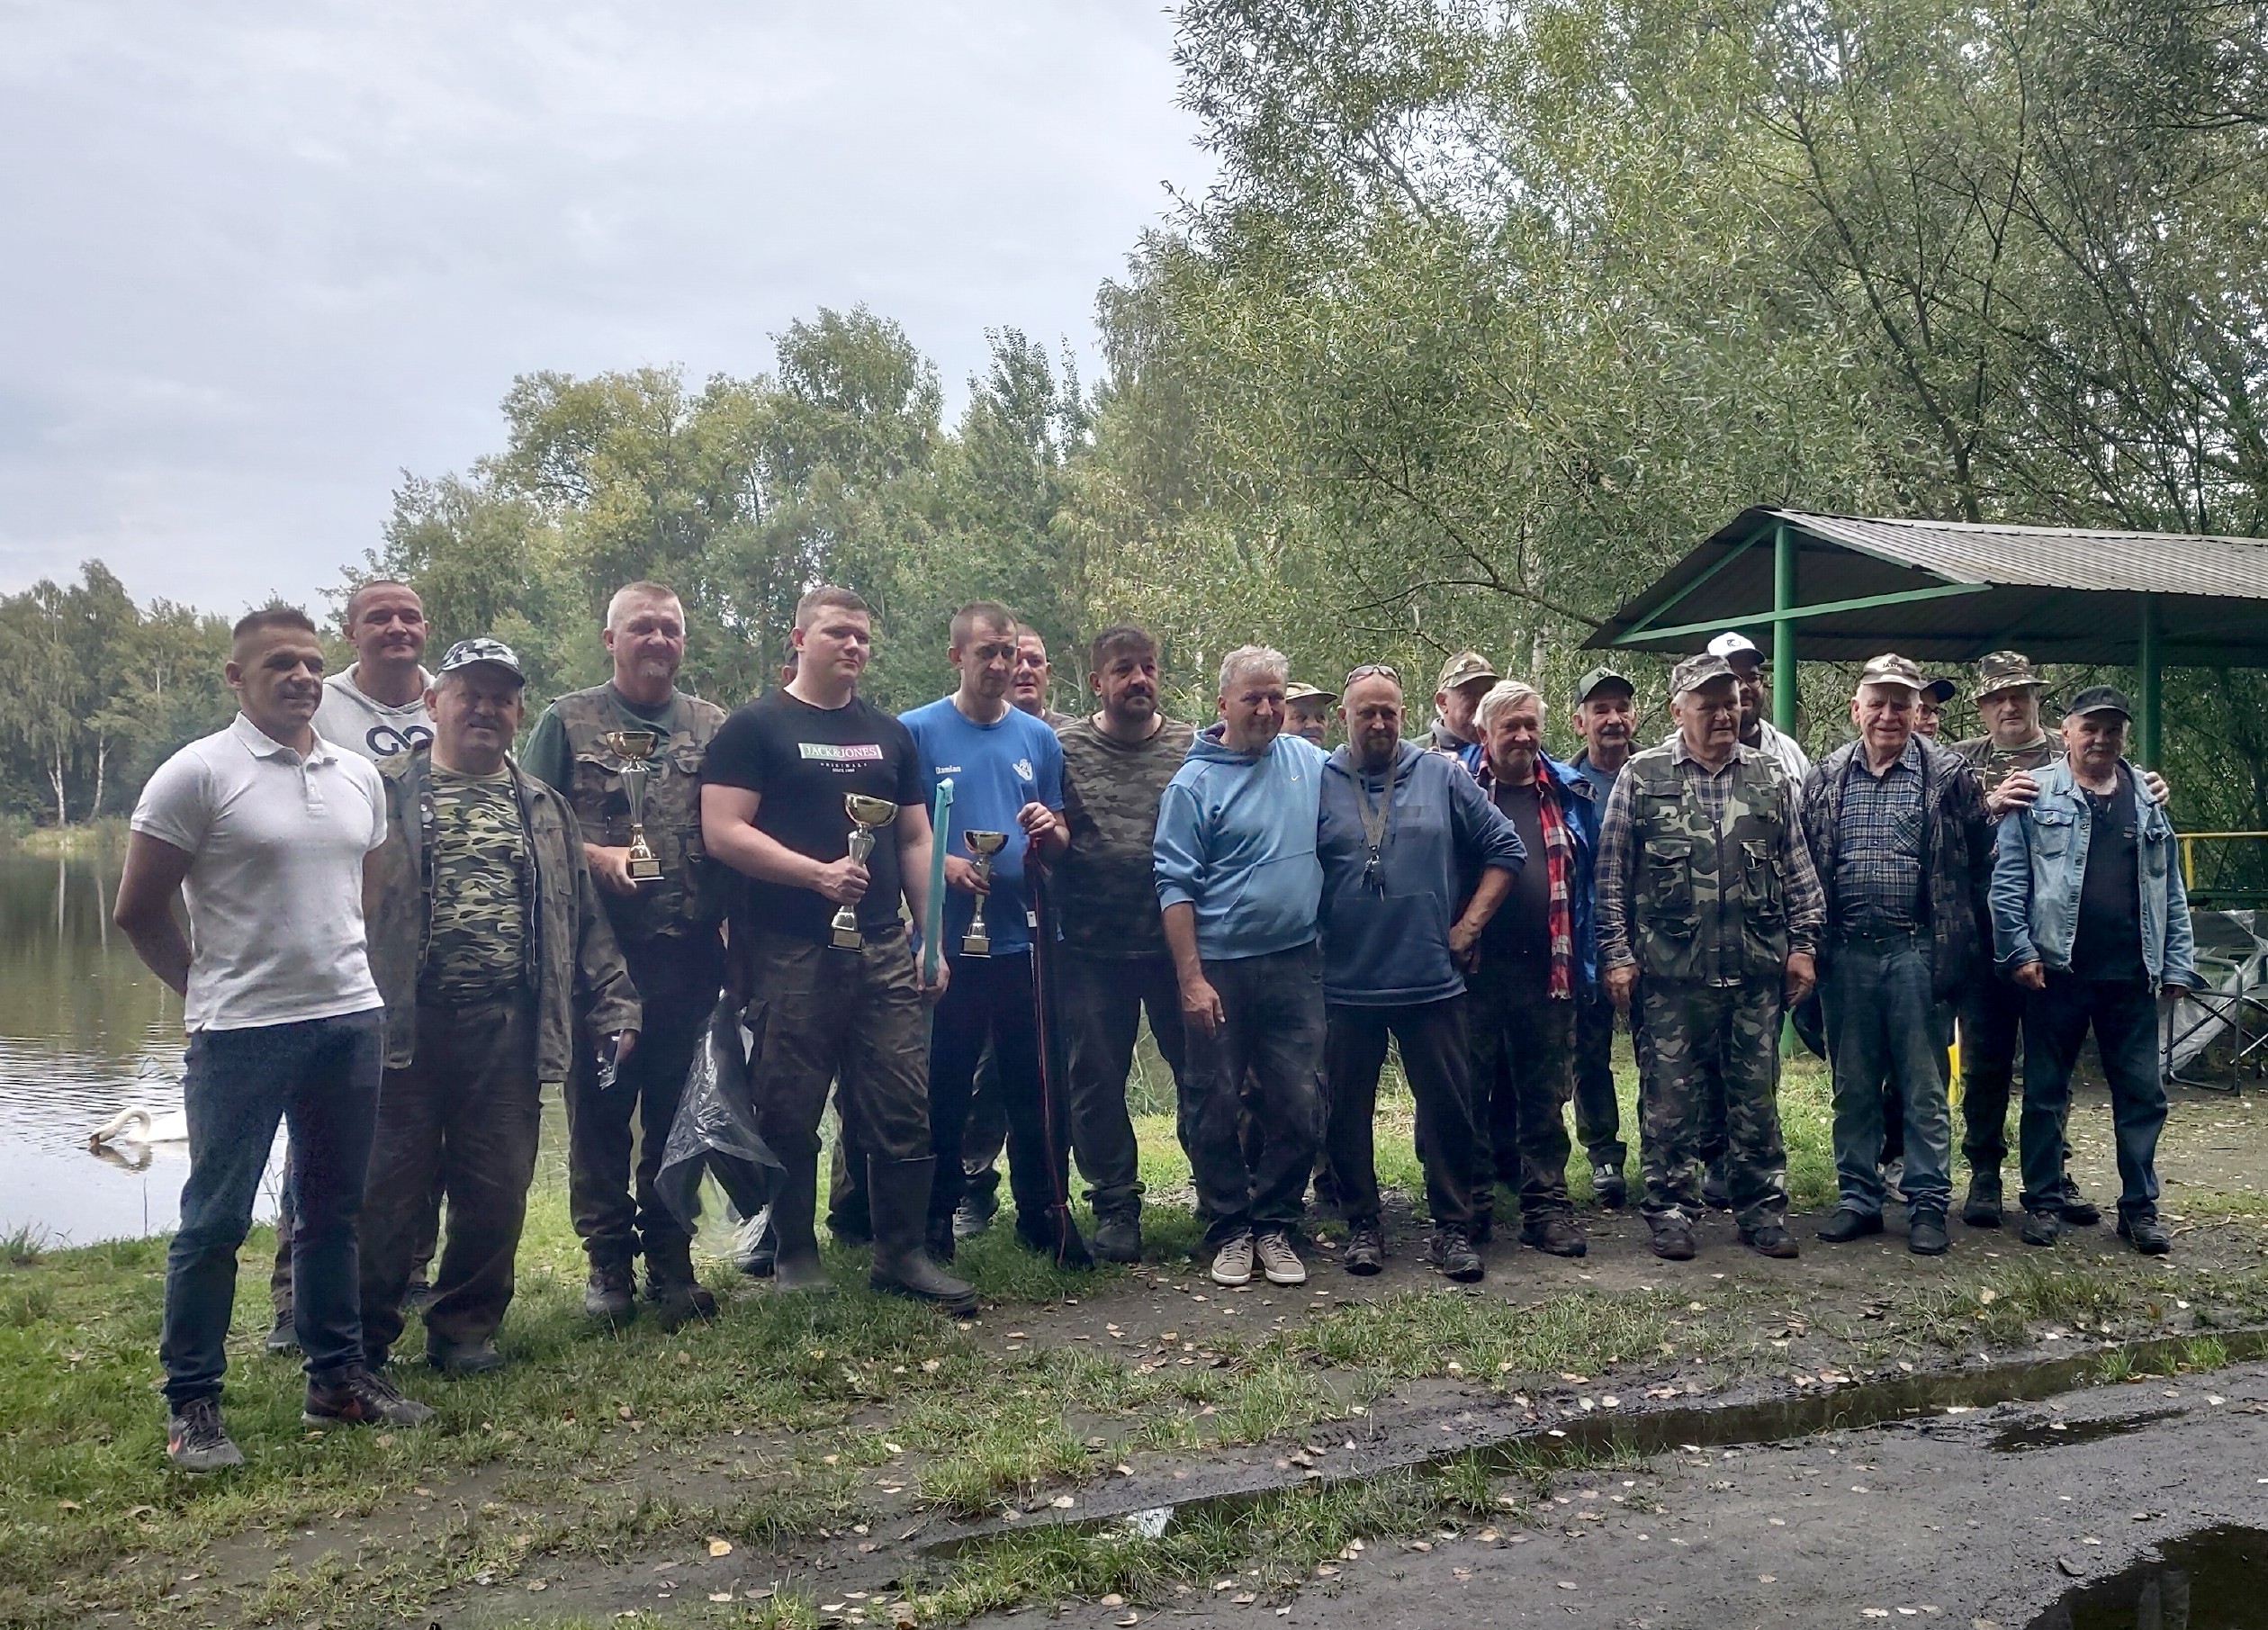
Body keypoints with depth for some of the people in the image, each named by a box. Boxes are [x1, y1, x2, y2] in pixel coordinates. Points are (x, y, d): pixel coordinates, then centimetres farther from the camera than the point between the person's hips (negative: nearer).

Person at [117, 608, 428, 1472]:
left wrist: (345, 979, 13)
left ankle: (337, 1374, 26)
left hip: (351, 1021, 6)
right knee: (214, 1219, 2)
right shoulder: (198, 774, -8)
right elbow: (138, 911, -5)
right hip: (242, 1033, -5)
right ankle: (191, 1402, 14)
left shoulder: (358, 777, 9)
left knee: (332, 1209, 14)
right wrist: (209, 987, 2)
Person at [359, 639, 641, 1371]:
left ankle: (466, 1328, 22)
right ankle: (364, 1336, 17)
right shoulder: (388, 795, 5)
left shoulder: (544, 808, 17)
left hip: (508, 1031, 3)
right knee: (388, 1188, 3)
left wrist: (614, 1007, 9)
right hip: (405, 1023, -3)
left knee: (496, 1192, 7)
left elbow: (584, 917, 17)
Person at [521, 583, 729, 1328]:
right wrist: (596, 855, -15)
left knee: (677, 1112, 8)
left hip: (690, 954, 2)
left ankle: (670, 1260, 19)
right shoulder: (568, 722, 4)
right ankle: (609, 1260, 17)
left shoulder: (712, 726, 11)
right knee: (598, 1108, 5)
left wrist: (732, 929, 0)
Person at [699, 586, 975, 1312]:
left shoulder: (889, 734, 16)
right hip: (791, 953, -4)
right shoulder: (754, 727, 0)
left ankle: (902, 1253, 15)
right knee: (790, 1115, 3)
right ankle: (795, 1258, 17)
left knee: (904, 1108, 3)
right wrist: (818, 874, -18)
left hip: (884, 951, 5)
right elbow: (723, 832, -10)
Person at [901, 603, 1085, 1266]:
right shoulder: (917, 732, -1)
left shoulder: (1039, 738, 10)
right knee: (942, 1093, 5)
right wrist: (942, 864, -18)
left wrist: (1048, 829, -8)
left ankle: (1046, 1216, 20)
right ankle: (933, 1224, 18)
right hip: (945, 944, -3)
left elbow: (1061, 840, 14)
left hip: (1021, 941, 3)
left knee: (1036, 1090, 7)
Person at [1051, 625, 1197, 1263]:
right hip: (1093, 952, 0)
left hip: (1178, 945, 0)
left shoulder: (1191, 748, 3)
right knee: (1097, 1084, 6)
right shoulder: (1064, 749, 3)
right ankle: (1114, 1206, 20)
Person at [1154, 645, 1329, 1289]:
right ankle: (1230, 1230, 20)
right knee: (1214, 1110, 5)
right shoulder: (1193, 783, -5)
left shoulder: (1308, 760, 8)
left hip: (1295, 963, 3)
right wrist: (1191, 979, -13)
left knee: (1299, 1108, 4)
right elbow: (1175, 887, -7)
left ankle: (1273, 1225, 20)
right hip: (1220, 970, -3)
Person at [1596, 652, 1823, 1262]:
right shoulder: (1641, 776, 2)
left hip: (1757, 970, 2)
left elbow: (1796, 868, 13)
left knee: (1756, 1096, 9)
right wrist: (1616, 953, -3)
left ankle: (1762, 1209, 20)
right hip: (1671, 970, -2)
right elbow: (1612, 874, 2)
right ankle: (1671, 1211, 16)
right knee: (1669, 1097, 4)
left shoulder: (1770, 775, 10)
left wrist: (1803, 943, 6)